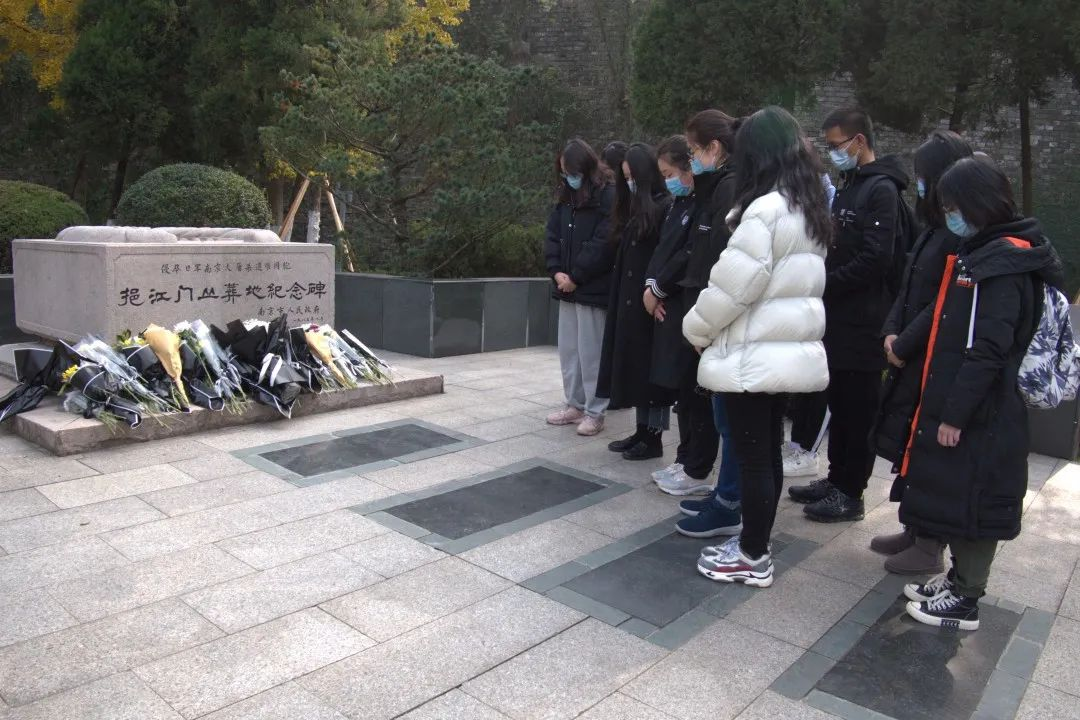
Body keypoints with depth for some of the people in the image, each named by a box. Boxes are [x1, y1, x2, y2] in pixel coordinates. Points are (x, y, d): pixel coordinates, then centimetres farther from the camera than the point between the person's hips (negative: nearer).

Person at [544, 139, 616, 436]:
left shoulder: (608, 197, -9)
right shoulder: (564, 197, 13)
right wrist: (556, 271, -5)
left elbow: (604, 244, -15)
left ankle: (594, 412, 8)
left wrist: (576, 276, -14)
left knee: (590, 351, -2)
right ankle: (575, 405, 23)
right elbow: (552, 236, 11)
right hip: (567, 287, 7)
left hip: (592, 288, -7)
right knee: (568, 349, 12)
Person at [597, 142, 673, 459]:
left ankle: (654, 438, 9)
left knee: (651, 367, -1)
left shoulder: (666, 208, -10)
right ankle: (642, 430, 21)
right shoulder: (633, 211, 16)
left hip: (651, 303, -8)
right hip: (628, 301, 8)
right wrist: (621, 298, 9)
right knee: (633, 365, 11)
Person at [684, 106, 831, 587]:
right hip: (790, 349, 9)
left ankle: (753, 559, 13)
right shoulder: (809, 209, 12)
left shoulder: (766, 208, -18)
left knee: (752, 456, 1)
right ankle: (754, 542, 29)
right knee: (768, 452, 16)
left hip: (754, 355, -9)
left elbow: (734, 282, -19)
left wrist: (696, 328, -2)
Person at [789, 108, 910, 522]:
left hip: (863, 321, -9)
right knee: (839, 404, 16)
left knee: (859, 410, 1)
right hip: (838, 316, 9)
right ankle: (837, 479, 27)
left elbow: (874, 259, -21)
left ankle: (850, 494, 10)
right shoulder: (848, 186, 16)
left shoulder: (881, 189, -12)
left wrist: (824, 285, -15)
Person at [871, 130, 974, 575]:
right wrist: (892, 332, 1)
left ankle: (929, 548, 14)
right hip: (911, 357, 9)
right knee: (907, 445, 15)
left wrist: (904, 344, -14)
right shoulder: (935, 228, 12)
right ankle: (915, 530, 30)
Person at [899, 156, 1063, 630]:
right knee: (954, 496, 18)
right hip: (956, 405, 9)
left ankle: (965, 602, 15)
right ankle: (958, 578, 33)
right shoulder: (980, 253, 12)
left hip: (980, 413, -9)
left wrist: (956, 413, -20)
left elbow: (988, 350, -23)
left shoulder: (1002, 265, -18)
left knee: (972, 499, 2)